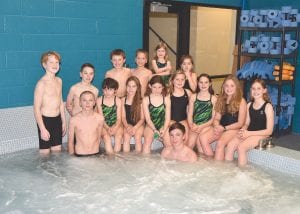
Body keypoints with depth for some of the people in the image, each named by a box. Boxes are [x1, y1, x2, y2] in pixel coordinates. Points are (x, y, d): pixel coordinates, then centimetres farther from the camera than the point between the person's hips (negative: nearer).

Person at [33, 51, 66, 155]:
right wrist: (42, 129, -19)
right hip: (45, 120, -7)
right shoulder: (41, 83, -16)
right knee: (45, 152, 4)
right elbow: (36, 108, -17)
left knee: (57, 150, 15)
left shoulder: (59, 81, 7)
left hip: (57, 120, 7)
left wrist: (63, 121, 16)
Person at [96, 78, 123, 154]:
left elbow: (119, 118, -1)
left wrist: (115, 128, -22)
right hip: (104, 125, -1)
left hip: (115, 125, 1)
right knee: (106, 136, -30)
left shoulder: (117, 100, 2)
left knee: (119, 134, -29)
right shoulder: (99, 100, 1)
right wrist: (107, 128, -21)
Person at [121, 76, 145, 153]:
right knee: (126, 135, -25)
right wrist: (127, 127, -16)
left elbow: (142, 118, -1)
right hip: (128, 124, 1)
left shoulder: (140, 101, 0)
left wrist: (135, 128, -16)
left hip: (138, 125, -1)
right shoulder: (123, 100, 6)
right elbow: (123, 117, 3)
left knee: (138, 136, -26)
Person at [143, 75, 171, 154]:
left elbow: (167, 118, -2)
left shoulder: (166, 99, 0)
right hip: (150, 125, -1)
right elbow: (148, 118, -8)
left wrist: (164, 130, -19)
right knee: (147, 140, -28)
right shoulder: (146, 99, -3)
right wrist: (155, 130, -23)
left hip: (163, 125, 1)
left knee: (168, 142, -22)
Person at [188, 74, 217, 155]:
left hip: (206, 126, -1)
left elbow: (213, 118, 1)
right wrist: (192, 125, -13)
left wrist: (201, 126, -13)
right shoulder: (193, 97, 11)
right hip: (195, 126, 1)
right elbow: (190, 115, 7)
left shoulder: (213, 99, 5)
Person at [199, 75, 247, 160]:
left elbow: (240, 123, -6)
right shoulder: (221, 99, 14)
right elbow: (216, 118, 10)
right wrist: (217, 126, -13)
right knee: (203, 138, -21)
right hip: (220, 128, 5)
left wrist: (224, 128, -13)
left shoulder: (241, 101, -3)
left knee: (220, 142, -33)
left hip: (233, 129, -5)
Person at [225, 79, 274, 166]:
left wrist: (249, 133, -16)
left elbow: (269, 131, -10)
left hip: (261, 135, -5)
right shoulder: (249, 105, 12)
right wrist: (242, 130, -8)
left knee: (241, 147, -29)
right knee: (230, 144, -21)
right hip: (248, 133, 6)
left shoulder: (268, 106, -7)